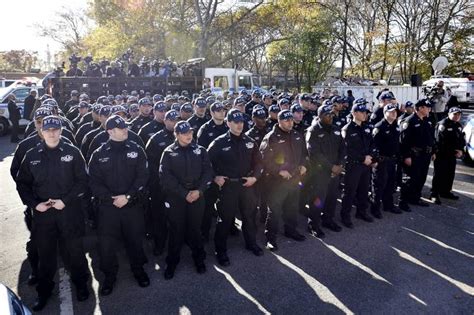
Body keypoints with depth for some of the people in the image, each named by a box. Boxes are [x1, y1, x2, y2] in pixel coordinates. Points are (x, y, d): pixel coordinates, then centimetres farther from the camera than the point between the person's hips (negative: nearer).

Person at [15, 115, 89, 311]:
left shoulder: (72, 153, -4)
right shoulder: (32, 155, 2)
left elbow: (82, 181, -4)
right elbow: (22, 183, 7)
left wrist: (65, 200, -13)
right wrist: (35, 204, -7)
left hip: (69, 211, -1)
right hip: (42, 212, 2)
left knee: (75, 249, 10)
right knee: (45, 252, 13)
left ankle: (81, 283, 32)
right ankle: (44, 289, 33)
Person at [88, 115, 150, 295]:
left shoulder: (137, 150, 0)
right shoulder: (99, 154, 1)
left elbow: (142, 177, -6)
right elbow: (94, 182, -2)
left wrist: (128, 196, -16)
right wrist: (111, 198, -15)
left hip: (133, 205, 0)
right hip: (108, 206, 0)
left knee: (135, 239, 12)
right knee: (106, 242, 3)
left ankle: (138, 269, 35)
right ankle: (109, 274, 26)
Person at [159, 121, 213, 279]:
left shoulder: (200, 150, 5)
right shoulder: (169, 152, -1)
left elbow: (207, 172, 1)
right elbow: (166, 177, -9)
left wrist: (199, 190, -13)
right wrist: (184, 193, -14)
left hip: (197, 196, 2)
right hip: (175, 197, -1)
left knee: (195, 228, 10)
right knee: (176, 230, 6)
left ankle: (199, 258, 30)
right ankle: (172, 261, 24)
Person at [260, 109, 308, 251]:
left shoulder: (297, 136, 8)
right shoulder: (271, 137, -14)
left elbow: (303, 153, 20)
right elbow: (265, 159, -18)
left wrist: (303, 165, 3)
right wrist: (279, 171, -22)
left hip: (295, 178, 7)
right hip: (277, 180, -7)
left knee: (293, 206, 20)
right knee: (274, 209, 0)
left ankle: (291, 230, 39)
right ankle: (270, 236, 13)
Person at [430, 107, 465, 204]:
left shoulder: (459, 126, 14)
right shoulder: (442, 124, -14)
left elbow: (462, 139, 19)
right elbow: (439, 140, -21)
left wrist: (460, 150, -1)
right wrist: (454, 150, -15)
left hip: (452, 155, 8)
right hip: (441, 154, -8)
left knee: (450, 174, 15)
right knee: (439, 174, -5)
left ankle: (446, 191, 29)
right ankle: (435, 194, 1)